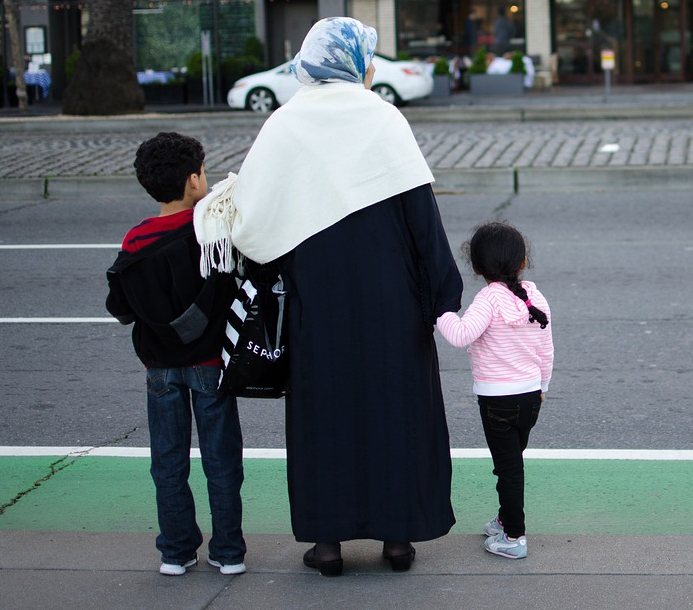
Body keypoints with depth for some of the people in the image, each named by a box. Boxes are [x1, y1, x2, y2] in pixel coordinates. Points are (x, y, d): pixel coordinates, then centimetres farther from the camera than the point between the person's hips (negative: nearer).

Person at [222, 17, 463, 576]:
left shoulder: (283, 126, -4)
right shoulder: (384, 120, -7)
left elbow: (252, 220, -9)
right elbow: (420, 212, -10)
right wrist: (441, 294, -5)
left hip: (318, 301, 1)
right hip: (390, 297, -1)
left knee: (325, 406, 11)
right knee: (395, 402, 11)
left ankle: (328, 538, 14)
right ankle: (398, 533, 16)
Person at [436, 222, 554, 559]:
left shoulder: (490, 298, -17)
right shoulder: (536, 298, 2)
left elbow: (461, 335, -32)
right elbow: (546, 353, 10)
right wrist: (541, 387, 24)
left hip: (497, 399, -6)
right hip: (531, 395, 6)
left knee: (508, 467, 1)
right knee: (512, 462, 22)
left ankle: (514, 537, 6)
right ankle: (506, 519, 37)